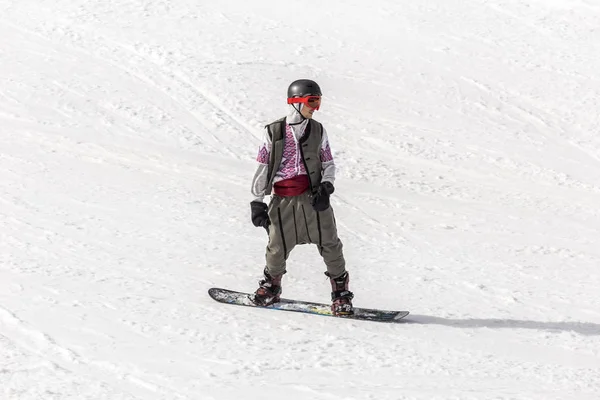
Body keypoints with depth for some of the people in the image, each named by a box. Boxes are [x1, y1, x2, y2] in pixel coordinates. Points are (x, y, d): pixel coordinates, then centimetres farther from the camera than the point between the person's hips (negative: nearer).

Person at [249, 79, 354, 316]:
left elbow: (329, 164, 13)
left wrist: (326, 187, -6)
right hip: (283, 200, -1)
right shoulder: (273, 132, 1)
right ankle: (271, 285, 29)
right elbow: (262, 167, 6)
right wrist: (257, 202, 6)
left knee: (329, 244, -5)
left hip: (314, 198, 1)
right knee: (277, 248, 1)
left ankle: (341, 293, 8)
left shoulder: (318, 131, 7)